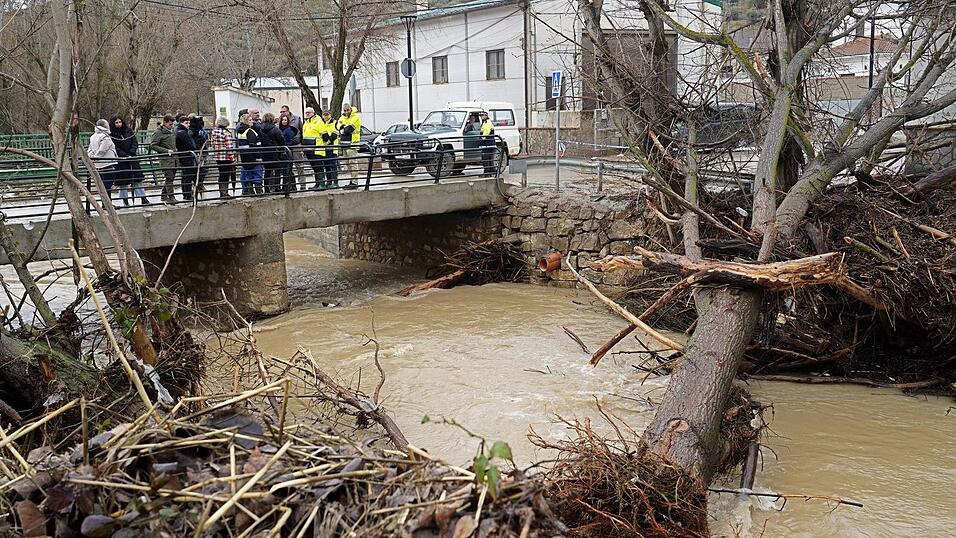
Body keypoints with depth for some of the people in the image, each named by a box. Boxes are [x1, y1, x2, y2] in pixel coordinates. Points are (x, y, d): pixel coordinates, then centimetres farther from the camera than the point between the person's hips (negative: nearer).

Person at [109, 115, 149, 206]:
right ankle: (125, 200, 9)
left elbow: (135, 142, 5)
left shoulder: (129, 131, 8)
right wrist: (125, 155, -17)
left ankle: (143, 198, 5)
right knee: (123, 181, 1)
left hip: (132, 157, 3)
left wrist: (131, 153, -9)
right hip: (120, 160, -3)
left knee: (138, 178, 2)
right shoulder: (112, 134, -4)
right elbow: (115, 147, -10)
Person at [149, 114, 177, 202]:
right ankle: (170, 197, -9)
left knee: (171, 177, 10)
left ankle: (164, 195, 20)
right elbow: (153, 146, -12)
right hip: (165, 159, -8)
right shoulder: (158, 132, -7)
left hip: (173, 158, 8)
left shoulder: (171, 132, 18)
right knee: (169, 177, -11)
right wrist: (166, 151, -17)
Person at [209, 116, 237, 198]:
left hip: (218, 157, 7)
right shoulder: (226, 133, -14)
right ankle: (225, 193, 1)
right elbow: (229, 147, -16)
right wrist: (233, 159, -12)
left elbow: (211, 146, 12)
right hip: (227, 158, -6)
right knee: (226, 176, 0)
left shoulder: (213, 132, 7)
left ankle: (221, 193, 19)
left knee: (221, 175, 14)